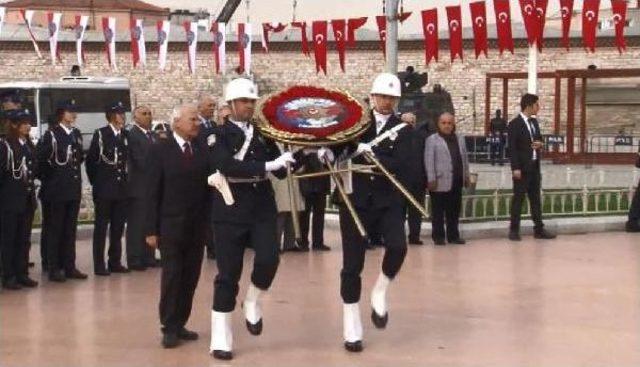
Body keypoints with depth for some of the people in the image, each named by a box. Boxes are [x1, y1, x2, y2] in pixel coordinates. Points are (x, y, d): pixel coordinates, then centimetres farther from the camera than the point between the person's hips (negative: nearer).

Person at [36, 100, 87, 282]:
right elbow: (40, 159, -11)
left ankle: (69, 266, 15)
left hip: (74, 188, 6)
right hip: (57, 190, -6)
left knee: (70, 230, 10)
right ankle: (54, 269, 5)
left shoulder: (77, 134, 10)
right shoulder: (51, 134, -9)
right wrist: (52, 174, -5)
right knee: (55, 230, 1)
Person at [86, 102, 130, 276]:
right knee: (101, 227, 1)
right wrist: (95, 181, 0)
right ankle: (99, 265, 4)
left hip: (121, 188, 5)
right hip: (104, 189, -5)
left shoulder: (125, 135, 7)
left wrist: (125, 179, 9)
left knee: (118, 227, 8)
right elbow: (90, 160, -3)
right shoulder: (100, 134, -6)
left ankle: (115, 262, 17)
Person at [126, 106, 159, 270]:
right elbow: (141, 161, -16)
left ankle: (149, 257, 16)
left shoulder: (153, 135, 14)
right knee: (136, 225, 0)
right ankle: (134, 260, 6)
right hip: (139, 187, -7)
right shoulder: (132, 135, -10)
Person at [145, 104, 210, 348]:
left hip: (198, 225, 4)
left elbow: (209, 184, 3)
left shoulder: (203, 148, 5)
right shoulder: (160, 149, -4)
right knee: (171, 276, -1)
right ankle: (169, 328, 7)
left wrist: (210, 221, -4)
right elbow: (153, 191, -5)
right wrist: (151, 229, -8)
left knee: (190, 277, 7)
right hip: (171, 224, -4)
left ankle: (180, 324, 17)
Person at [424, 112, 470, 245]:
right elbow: (429, 161, -8)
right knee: (438, 211, 2)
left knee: (454, 211, 9)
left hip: (456, 182, 5)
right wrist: (431, 179, -15)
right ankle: (438, 236, 9)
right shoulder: (432, 140, -3)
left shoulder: (460, 138, 15)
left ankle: (453, 235, 17)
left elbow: (464, 158, 17)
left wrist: (466, 176, 12)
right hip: (440, 182, -5)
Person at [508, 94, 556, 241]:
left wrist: (540, 144, -1)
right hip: (522, 167, -7)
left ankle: (539, 229, 15)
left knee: (535, 198, 10)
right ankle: (514, 230, 6)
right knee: (518, 198, -1)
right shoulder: (515, 124, -11)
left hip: (535, 166, 7)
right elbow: (512, 148, -15)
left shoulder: (534, 121, 12)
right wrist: (515, 168, -20)